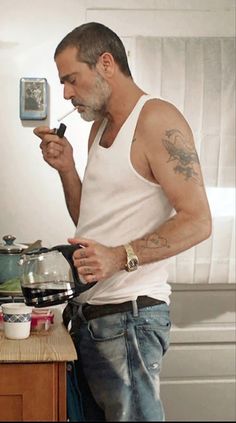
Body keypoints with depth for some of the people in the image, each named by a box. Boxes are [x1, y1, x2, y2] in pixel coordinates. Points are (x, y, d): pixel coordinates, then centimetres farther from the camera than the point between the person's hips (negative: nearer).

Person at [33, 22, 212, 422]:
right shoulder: (99, 127, 18)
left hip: (129, 314, -8)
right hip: (87, 312, 8)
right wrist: (66, 168, 6)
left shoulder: (158, 120, -9)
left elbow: (197, 221, -16)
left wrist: (120, 257, -26)